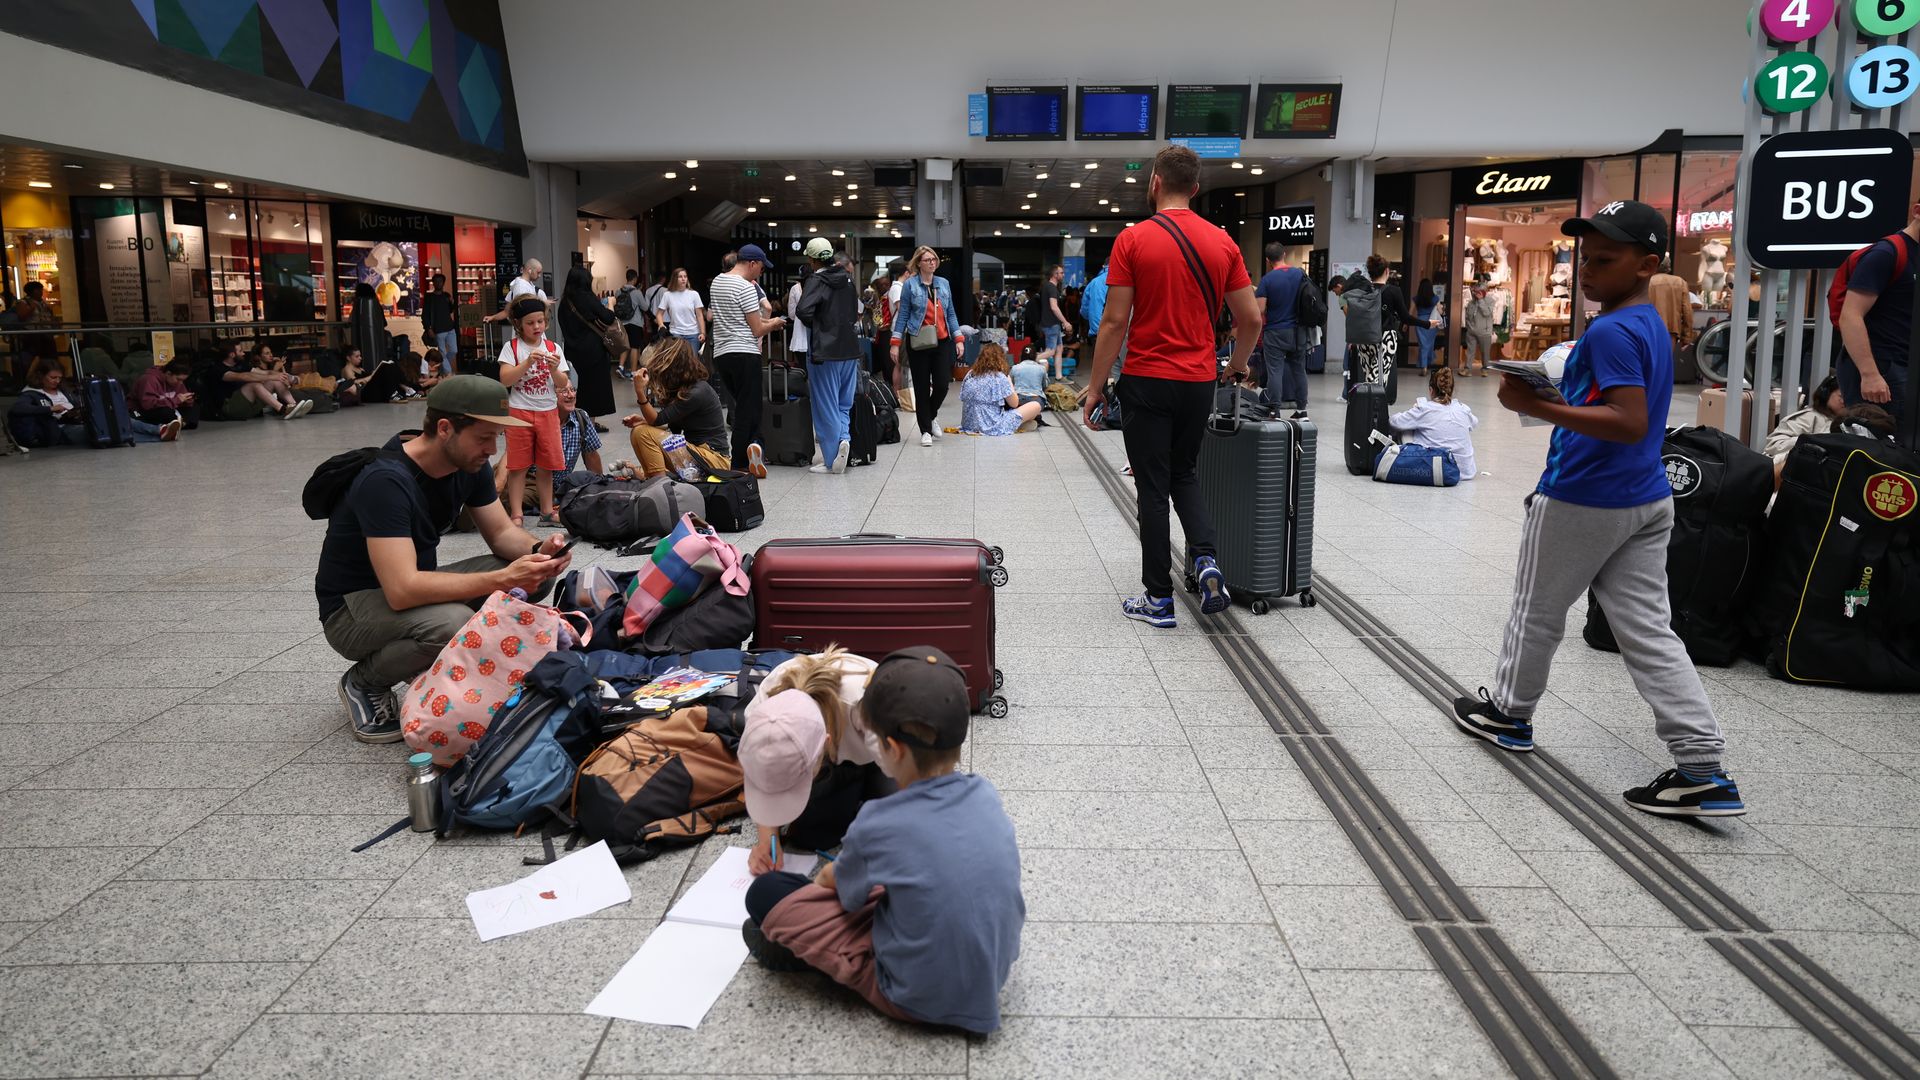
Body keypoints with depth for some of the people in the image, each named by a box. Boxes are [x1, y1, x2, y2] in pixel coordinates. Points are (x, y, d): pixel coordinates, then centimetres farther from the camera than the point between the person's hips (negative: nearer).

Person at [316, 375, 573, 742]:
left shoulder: (470, 465, -6)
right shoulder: (387, 481, -30)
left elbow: (501, 532, 3)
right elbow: (402, 590, -37)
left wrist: (538, 549, -21)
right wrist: (503, 580, -39)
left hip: (415, 585, 8)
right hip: (352, 607, -8)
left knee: (536, 577, -10)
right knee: (453, 623, -38)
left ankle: (428, 666, 4)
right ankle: (365, 682, -7)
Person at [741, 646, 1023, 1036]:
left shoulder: (878, 827, -24)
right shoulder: (986, 795, -8)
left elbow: (843, 888, -2)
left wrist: (823, 879, 21)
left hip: (922, 998, -6)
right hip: (996, 970, 7)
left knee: (766, 893, -7)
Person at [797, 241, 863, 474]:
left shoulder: (817, 280, -11)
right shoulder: (847, 278, 9)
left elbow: (803, 310, -24)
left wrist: (815, 326, -6)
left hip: (825, 351, -6)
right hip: (850, 349, 6)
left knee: (826, 406, 2)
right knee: (844, 403, 16)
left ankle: (832, 460, 5)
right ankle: (844, 438, -8)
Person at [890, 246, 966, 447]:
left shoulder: (944, 283, 9)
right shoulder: (909, 285, -2)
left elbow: (951, 314, 13)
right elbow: (902, 315, -2)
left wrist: (958, 338, 5)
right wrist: (895, 343, -9)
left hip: (942, 342, 3)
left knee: (942, 384, -3)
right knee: (922, 387, 2)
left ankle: (932, 415, 27)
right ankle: (926, 430, 13)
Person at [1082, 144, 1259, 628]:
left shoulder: (1133, 240, -9)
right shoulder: (1223, 242, 3)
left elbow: (1115, 321, -11)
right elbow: (1251, 319, 5)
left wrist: (1096, 386, -3)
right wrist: (1237, 365, 23)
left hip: (1147, 383, -4)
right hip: (1198, 383, 4)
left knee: (1153, 488, 4)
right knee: (1184, 475, 22)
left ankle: (1158, 598, 10)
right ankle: (1205, 559, 0)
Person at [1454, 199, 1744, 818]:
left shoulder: (1611, 332, -18)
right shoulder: (1652, 326, 12)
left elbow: (1630, 422, -27)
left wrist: (1536, 407, -28)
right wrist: (1556, 394, 16)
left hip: (1583, 501, -9)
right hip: (1648, 499, 9)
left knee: (1538, 610, 13)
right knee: (1649, 631, 6)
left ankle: (1510, 712, 33)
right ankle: (1704, 771, 2)